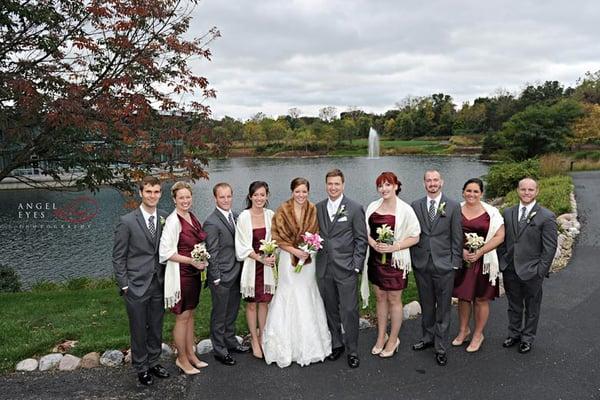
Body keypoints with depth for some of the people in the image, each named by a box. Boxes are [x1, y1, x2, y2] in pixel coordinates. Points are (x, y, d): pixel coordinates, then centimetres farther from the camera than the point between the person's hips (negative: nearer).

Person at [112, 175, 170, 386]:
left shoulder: (165, 218, 0)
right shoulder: (127, 221, -10)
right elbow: (118, 257, -6)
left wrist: (168, 279, 2)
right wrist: (124, 285, -8)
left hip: (159, 283, 4)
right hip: (136, 286, -3)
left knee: (156, 327, 16)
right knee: (139, 329, 10)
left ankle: (154, 362, 35)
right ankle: (141, 367, 29)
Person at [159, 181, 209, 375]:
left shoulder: (192, 217, 6)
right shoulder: (173, 221, -18)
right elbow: (165, 252, -21)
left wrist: (203, 259, 6)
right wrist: (192, 261, -21)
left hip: (194, 272, 8)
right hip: (180, 273, -7)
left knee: (190, 314, 17)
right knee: (182, 317, 6)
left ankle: (191, 354, 31)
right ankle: (182, 359, 22)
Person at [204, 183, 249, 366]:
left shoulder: (233, 216, 7)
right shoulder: (212, 222, -19)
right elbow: (212, 253, -18)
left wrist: (241, 270, 10)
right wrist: (216, 278, -17)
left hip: (236, 274, 8)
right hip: (221, 277, -8)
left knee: (232, 312, 22)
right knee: (219, 315, 8)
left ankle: (231, 342, 39)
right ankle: (220, 350, 23)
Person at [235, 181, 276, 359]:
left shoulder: (270, 215, -1)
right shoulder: (243, 217, -11)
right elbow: (243, 246, -10)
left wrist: (272, 255, -10)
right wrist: (261, 259, -17)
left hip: (268, 264, 3)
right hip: (250, 264, -3)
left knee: (264, 302, 11)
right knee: (251, 304, 8)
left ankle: (262, 337, 28)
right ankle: (254, 340, 23)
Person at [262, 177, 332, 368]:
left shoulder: (313, 211, 0)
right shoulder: (283, 211, -7)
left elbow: (316, 235, 6)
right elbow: (277, 236, -7)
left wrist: (308, 250, -11)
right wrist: (295, 250, -16)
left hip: (308, 259, 2)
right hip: (288, 258, -2)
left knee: (307, 297, 9)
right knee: (289, 297, 2)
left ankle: (309, 344, 23)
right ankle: (288, 345, 15)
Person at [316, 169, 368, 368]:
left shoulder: (355, 208, -3)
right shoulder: (318, 208, 8)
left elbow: (361, 239, -4)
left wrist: (356, 266, -8)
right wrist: (312, 246, 1)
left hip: (346, 269, -3)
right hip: (324, 269, 4)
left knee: (349, 311, 0)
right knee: (331, 310, 14)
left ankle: (352, 350, 16)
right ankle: (336, 344, 31)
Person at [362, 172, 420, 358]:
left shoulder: (405, 209, -9)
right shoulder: (373, 207, 3)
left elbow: (415, 237, -7)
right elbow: (365, 231, 8)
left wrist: (393, 247, -19)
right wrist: (374, 244, -11)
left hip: (395, 260, -4)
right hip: (376, 258, 4)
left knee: (394, 300, 8)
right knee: (380, 298, 15)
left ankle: (393, 340, 25)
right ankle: (381, 337, 29)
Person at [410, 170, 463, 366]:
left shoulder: (453, 206, -2)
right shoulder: (415, 206, 4)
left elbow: (457, 237, -2)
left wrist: (455, 263, -5)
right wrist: (412, 259, 2)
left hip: (444, 264, -2)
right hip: (421, 264, 2)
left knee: (443, 308, 5)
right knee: (426, 305, 16)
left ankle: (441, 347, 16)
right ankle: (428, 338, 33)